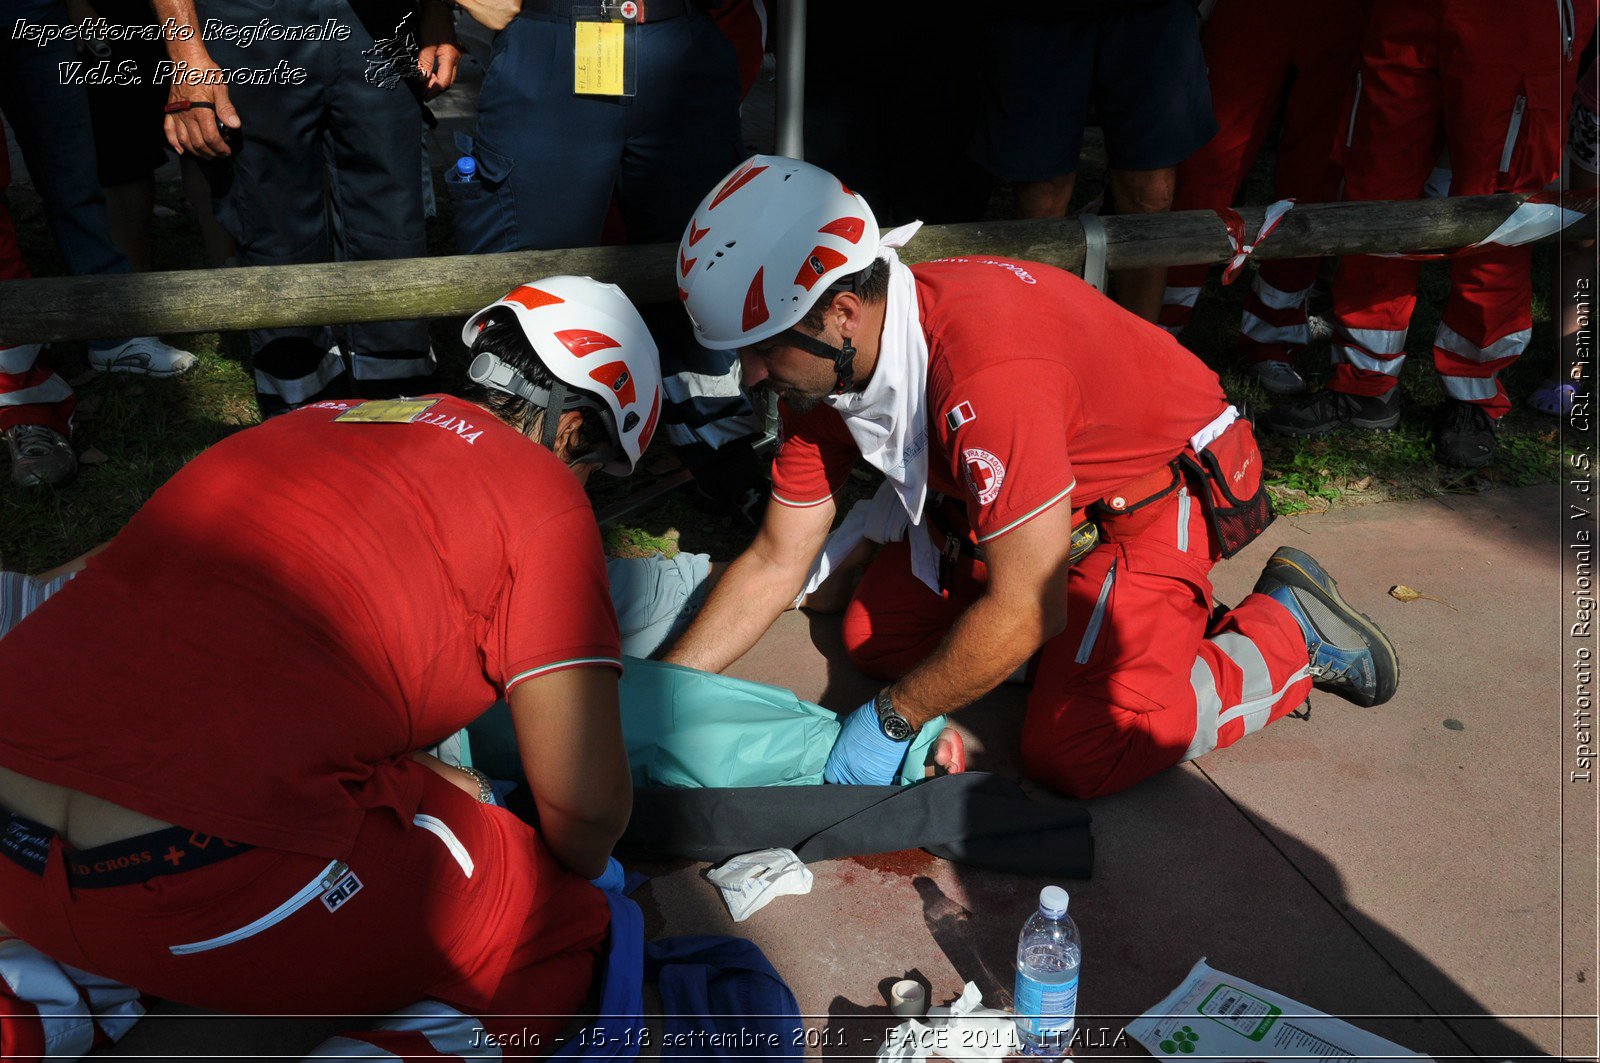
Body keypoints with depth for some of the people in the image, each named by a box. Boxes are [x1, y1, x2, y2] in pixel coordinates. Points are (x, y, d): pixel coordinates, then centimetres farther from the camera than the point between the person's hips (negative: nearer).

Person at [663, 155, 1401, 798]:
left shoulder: (985, 369, -39)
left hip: (1163, 488, -8)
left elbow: (1025, 610, -33)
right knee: (874, 637, 0)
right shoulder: (822, 367, -12)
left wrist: (892, 721, -21)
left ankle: (1291, 627, 2)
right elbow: (776, 563, -3)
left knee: (1076, 755, -18)